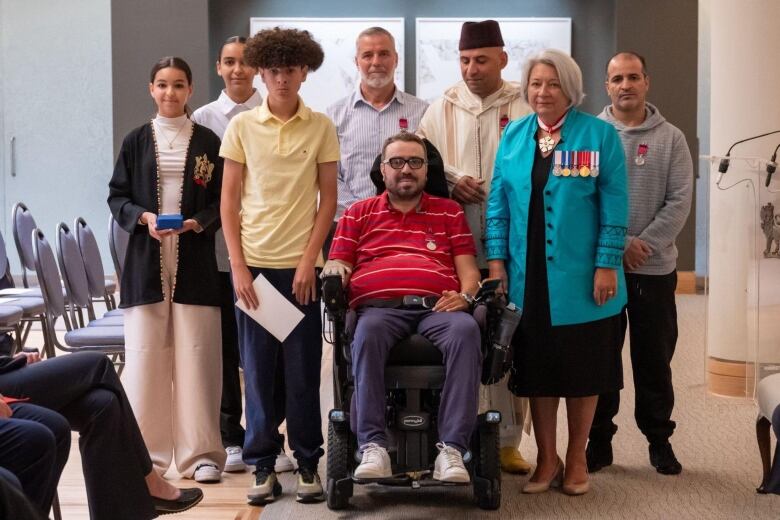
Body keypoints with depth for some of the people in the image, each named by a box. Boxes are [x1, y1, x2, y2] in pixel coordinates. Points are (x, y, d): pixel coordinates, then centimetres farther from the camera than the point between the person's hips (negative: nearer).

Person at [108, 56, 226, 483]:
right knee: (144, 356, -1)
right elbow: (117, 196, 9)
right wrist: (144, 218, -9)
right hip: (146, 260, 1)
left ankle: (201, 453, 5)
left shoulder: (207, 142, 6)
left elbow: (222, 200, 6)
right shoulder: (136, 141, 9)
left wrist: (198, 222, -12)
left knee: (196, 356, -2)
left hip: (195, 262, -1)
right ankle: (146, 452, 8)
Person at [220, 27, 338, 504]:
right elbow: (229, 200, 4)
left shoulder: (321, 127, 3)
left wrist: (309, 260, -5)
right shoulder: (242, 126, 3)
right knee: (258, 369, 5)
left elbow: (328, 198, 4)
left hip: (300, 265, 0)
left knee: (303, 370, 3)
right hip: (253, 263, 1)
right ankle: (263, 465, 14)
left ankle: (308, 463, 14)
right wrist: (238, 266, -3)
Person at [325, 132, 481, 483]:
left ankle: (452, 448, -40)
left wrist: (465, 295, -4)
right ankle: (373, 447, -41)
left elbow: (468, 269, 17)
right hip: (379, 307, 0)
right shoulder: (358, 214, 27)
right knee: (367, 333, -38)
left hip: (437, 308, 1)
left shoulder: (449, 212, 26)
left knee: (466, 331, -36)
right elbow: (336, 263, 19)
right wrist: (335, 269, -5)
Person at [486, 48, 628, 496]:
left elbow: (614, 206, -6)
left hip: (581, 278, -3)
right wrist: (497, 259, 1)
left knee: (582, 368, 8)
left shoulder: (600, 135, -3)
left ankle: (577, 457, 24)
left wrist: (607, 264, -11)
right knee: (536, 368, 9)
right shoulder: (514, 136, 7)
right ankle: (547, 458, 23)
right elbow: (499, 202, 8)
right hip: (528, 277, 3)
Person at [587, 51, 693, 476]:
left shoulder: (670, 138, 4)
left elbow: (679, 201, -2)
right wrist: (619, 245, -13)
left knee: (655, 358, 8)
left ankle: (659, 438, 21)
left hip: (655, 268, 1)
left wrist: (645, 243, -14)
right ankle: (599, 438, 18)